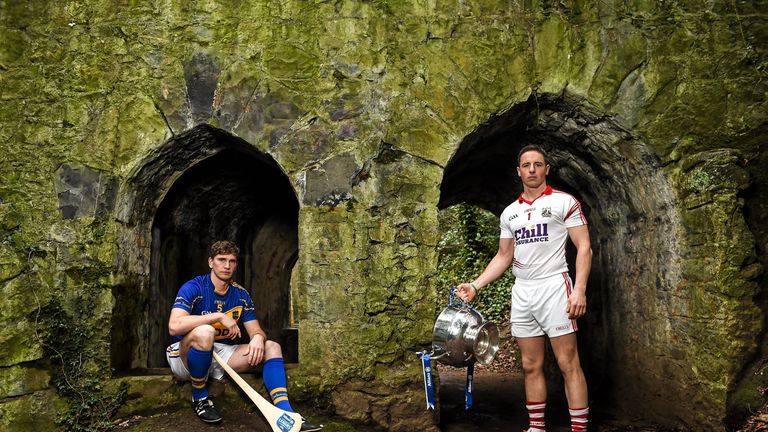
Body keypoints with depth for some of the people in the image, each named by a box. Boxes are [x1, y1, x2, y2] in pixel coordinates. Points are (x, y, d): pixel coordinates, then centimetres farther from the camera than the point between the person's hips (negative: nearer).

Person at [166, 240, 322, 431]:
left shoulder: (241, 295, 4)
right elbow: (174, 326, -29)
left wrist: (258, 338, -24)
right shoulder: (193, 288, -13)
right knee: (204, 332, -38)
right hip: (184, 356, -5)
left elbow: (256, 331, 2)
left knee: (271, 347, -10)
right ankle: (199, 397, -14)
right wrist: (219, 316, -29)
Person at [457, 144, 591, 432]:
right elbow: (503, 257, 18)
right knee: (531, 366, 8)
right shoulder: (509, 213, 14)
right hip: (521, 292, 5)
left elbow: (584, 247, -4)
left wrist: (579, 289, -16)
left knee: (568, 363, -5)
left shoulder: (564, 202, 0)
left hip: (553, 287, -5)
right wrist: (476, 285, 5)